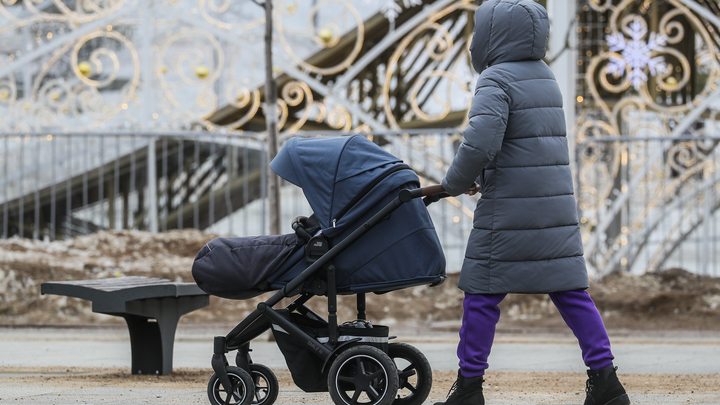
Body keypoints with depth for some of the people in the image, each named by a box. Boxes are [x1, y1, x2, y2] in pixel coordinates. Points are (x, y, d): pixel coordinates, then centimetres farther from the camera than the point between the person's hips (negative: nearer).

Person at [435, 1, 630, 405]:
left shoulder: (497, 80, -10)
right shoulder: (545, 78, 14)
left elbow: (480, 143, -23)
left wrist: (456, 183, -6)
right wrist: (485, 176, 18)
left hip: (510, 209, -7)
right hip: (557, 206, 7)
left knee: (482, 294, 2)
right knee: (570, 291, 6)